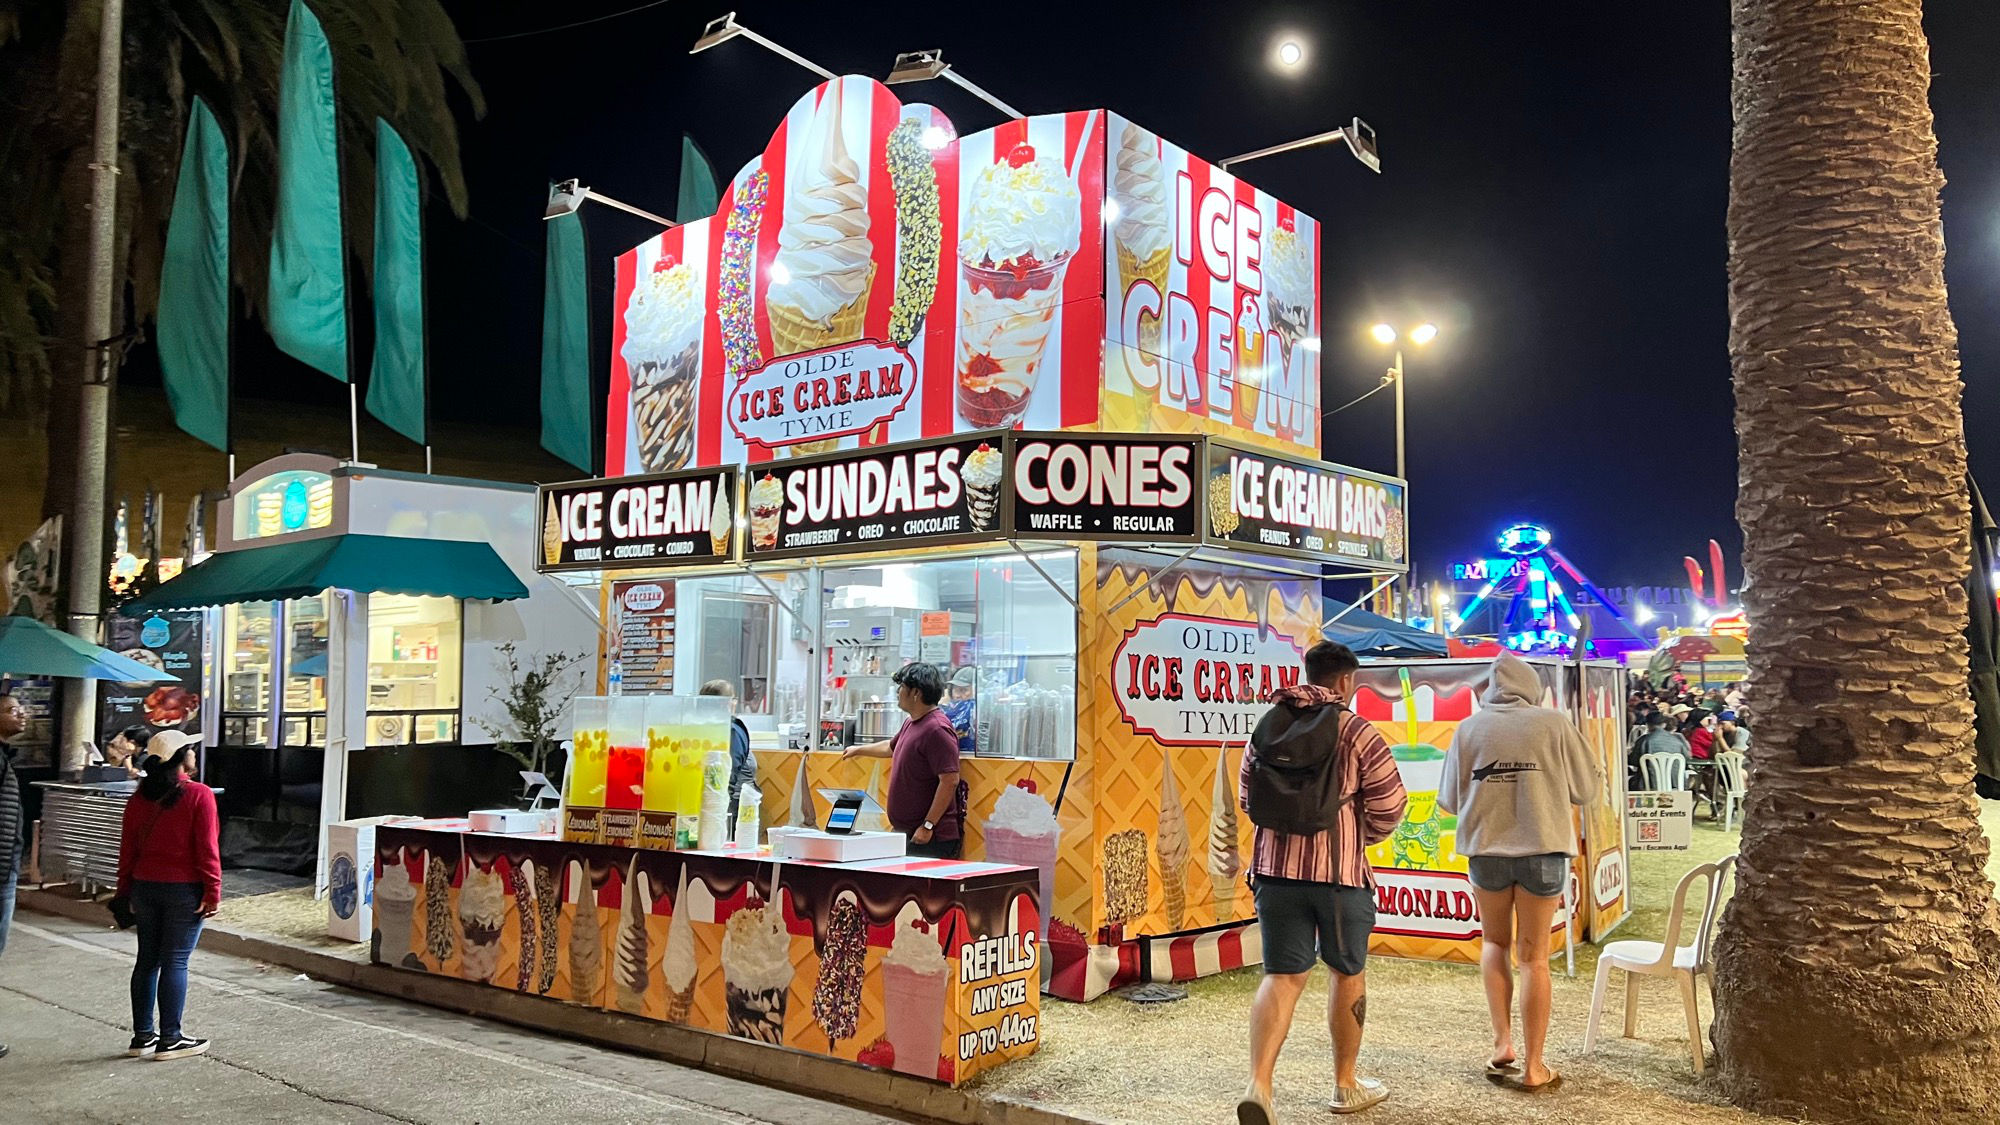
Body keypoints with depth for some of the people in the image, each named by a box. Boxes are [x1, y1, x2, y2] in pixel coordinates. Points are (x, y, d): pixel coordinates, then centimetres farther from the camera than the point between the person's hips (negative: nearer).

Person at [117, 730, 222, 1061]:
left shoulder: (140, 798, 5)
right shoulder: (199, 795, -13)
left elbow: (128, 848, 10)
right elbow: (207, 849, -14)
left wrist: (125, 891, 18)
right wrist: (213, 893, -10)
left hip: (145, 886, 6)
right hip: (185, 890, -6)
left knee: (147, 958, 13)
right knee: (175, 961, -1)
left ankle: (142, 1035, 19)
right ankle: (170, 1039, 4)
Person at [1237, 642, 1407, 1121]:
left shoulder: (1267, 726, 8)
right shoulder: (1356, 731, -6)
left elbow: (1247, 797, 14)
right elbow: (1389, 802, -4)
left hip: (1276, 867, 3)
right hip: (1340, 869, -3)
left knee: (1282, 977, 5)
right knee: (1348, 973, 15)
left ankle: (1259, 1084, -12)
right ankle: (1346, 1085, 27)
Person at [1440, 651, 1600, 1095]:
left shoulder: (1470, 728, 0)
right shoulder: (1554, 723, -3)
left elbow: (1449, 799, 4)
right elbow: (1587, 787, 4)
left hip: (1486, 849, 1)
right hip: (1543, 849, -1)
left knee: (1495, 942, 22)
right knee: (1534, 956, 8)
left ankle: (1503, 1043, 11)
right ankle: (1533, 1066, 12)